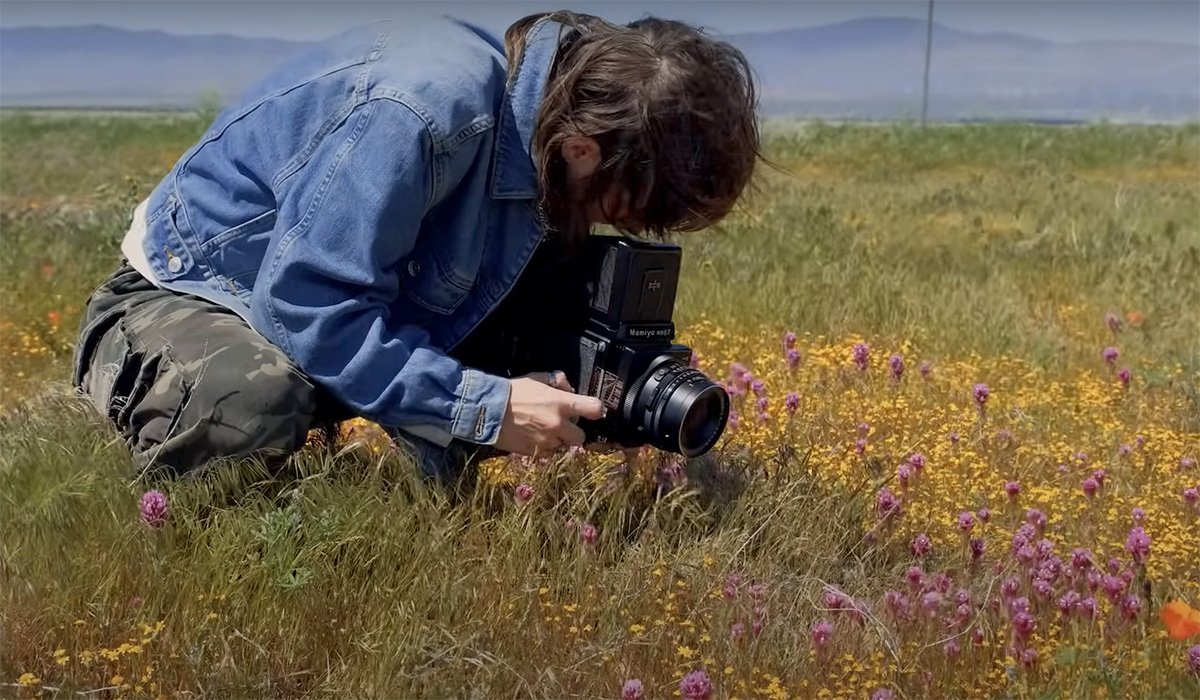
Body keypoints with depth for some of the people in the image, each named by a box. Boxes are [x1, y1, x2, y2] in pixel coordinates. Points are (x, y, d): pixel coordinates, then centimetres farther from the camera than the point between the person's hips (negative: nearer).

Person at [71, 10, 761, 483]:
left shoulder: (552, 113, -7)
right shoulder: (428, 105, -34)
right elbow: (305, 300, -34)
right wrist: (488, 409, -35)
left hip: (338, 299, 8)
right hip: (185, 295, -8)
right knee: (257, 398, -39)